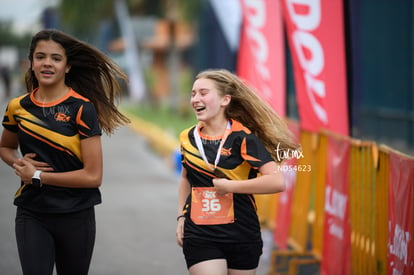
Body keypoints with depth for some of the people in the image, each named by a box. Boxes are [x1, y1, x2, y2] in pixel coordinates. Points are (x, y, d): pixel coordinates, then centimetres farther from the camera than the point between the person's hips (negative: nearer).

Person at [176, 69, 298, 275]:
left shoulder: (242, 138, -11)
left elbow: (277, 182, -22)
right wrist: (181, 216, 16)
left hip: (242, 235, -2)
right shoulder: (188, 137, 5)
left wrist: (230, 186, -19)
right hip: (199, 236, 2)